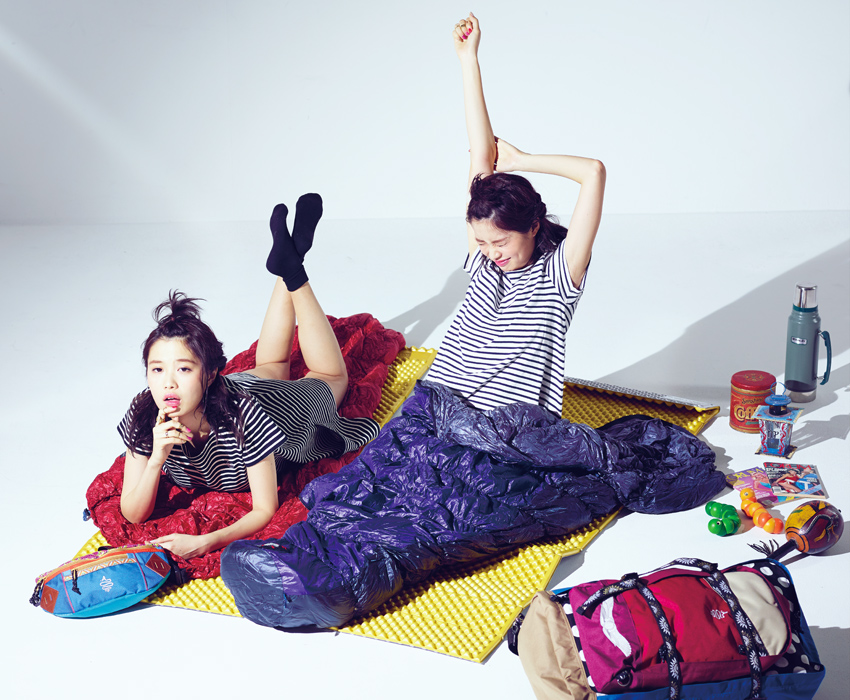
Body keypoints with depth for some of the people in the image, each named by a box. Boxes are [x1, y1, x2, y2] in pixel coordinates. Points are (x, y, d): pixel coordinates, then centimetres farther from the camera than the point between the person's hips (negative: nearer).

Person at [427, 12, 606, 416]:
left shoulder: (559, 274, -3)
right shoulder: (484, 261, 9)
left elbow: (594, 172, -13)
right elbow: (481, 158, 8)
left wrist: (521, 161, 1)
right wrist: (468, 60, 13)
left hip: (516, 428, -3)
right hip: (441, 406, 4)